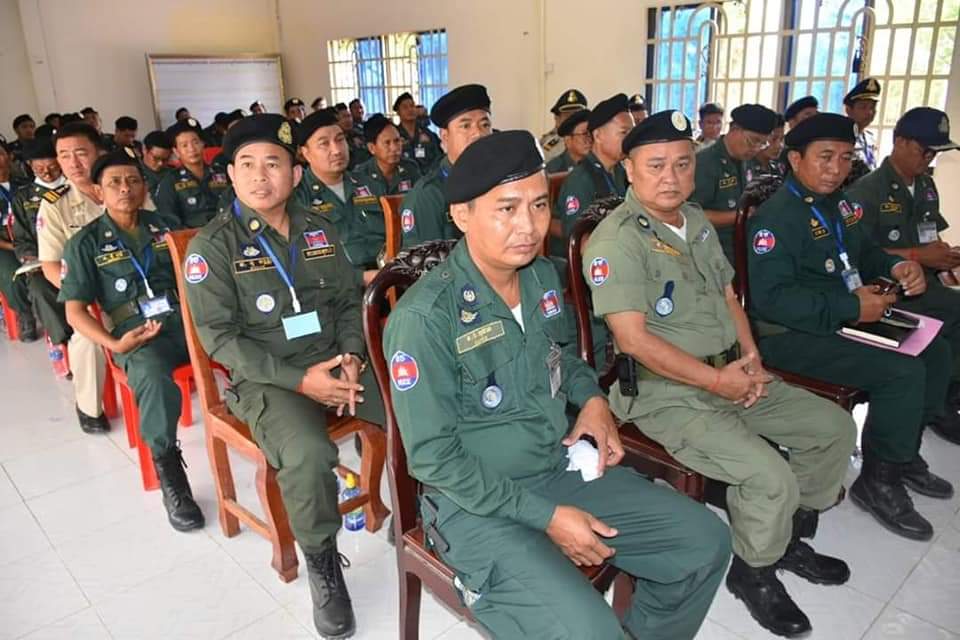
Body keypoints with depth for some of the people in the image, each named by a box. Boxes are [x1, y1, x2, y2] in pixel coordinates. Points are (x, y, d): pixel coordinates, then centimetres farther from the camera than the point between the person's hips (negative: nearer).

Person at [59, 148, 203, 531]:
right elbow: (75, 310, 6)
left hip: (186, 317, 3)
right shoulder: (85, 243, 9)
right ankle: (168, 469, -21)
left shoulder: (164, 225, 18)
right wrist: (113, 344, -11)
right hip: (137, 332, -2)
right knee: (153, 380, -39)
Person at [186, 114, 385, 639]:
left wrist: (351, 357, -7)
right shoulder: (212, 246, -5)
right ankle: (321, 560, -3)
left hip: (337, 361, 5)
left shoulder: (320, 230, 10)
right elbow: (220, 338, -10)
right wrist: (299, 379, -19)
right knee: (308, 455, -33)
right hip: (266, 377, -4)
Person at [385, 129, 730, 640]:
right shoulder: (424, 317, -22)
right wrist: (545, 517, -19)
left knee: (705, 542, 7)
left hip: (562, 467, 7)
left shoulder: (543, 277, 1)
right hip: (475, 502, -7)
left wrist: (592, 397, 0)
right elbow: (433, 458, -20)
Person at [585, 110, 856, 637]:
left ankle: (790, 536, 29)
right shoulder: (616, 241, -18)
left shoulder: (696, 221, 11)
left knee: (834, 426, 9)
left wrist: (750, 355, 1)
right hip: (666, 392, -9)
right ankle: (754, 571, 9)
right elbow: (633, 339, -24)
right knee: (770, 476, -23)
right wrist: (717, 381, -18)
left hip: (731, 374, 9)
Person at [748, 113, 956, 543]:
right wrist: (851, 307, -26)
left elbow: (862, 253, 25)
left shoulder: (838, 202, 11)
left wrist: (895, 266, 2)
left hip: (842, 319, 10)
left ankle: (904, 456, 25)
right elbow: (770, 298, -27)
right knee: (902, 372, -20)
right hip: (791, 335, -10)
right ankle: (878, 482, 0)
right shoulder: (778, 216, -19)